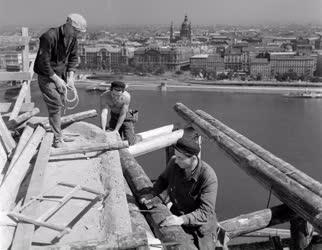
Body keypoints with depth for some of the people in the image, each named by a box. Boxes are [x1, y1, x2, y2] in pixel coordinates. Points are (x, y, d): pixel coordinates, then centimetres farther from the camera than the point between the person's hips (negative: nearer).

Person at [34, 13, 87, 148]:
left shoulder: (72, 37, -3)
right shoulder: (49, 37, -26)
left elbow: (73, 57, 8)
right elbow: (43, 62, -24)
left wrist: (70, 75, -4)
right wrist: (56, 79, -21)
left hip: (61, 74, 7)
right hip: (47, 76, -7)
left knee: (60, 104, 11)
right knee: (55, 106, -9)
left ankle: (58, 132, 27)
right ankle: (57, 139, 0)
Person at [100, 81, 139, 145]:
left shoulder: (126, 97, -33)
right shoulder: (104, 96, -28)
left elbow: (122, 115, -28)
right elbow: (103, 114, -34)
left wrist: (116, 130, -30)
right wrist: (103, 130, -45)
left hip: (126, 117, -3)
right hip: (114, 116, 3)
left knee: (130, 143, -7)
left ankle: (137, 138, 26)